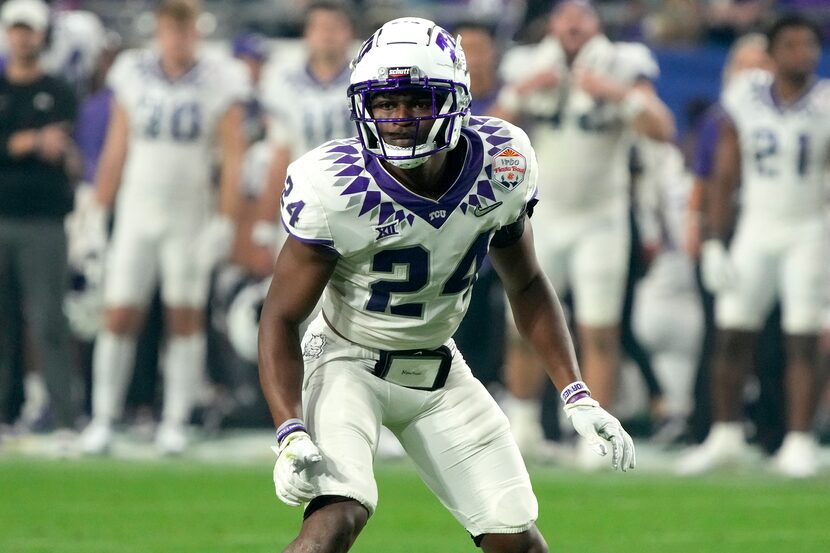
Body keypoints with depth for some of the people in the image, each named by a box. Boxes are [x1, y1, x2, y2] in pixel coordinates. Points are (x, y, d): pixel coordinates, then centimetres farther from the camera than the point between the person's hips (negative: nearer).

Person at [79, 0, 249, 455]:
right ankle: (103, 419, 5)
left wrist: (225, 223, -12)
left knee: (186, 318, 4)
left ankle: (175, 421, 11)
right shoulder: (133, 76, 2)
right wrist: (98, 211, 6)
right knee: (119, 318, -2)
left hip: (190, 218, -1)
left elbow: (233, 157, -5)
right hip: (136, 213, 1)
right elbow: (115, 151, 8)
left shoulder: (219, 82, -4)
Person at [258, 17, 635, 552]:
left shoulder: (500, 164, -13)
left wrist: (577, 396, -4)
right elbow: (282, 317, -19)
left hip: (439, 371, 5)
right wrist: (291, 435, -31)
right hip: (349, 362, -5)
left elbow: (526, 286, 3)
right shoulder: (334, 190, -26)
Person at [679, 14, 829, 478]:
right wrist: (715, 243, 0)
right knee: (733, 337, 2)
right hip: (756, 233, 2)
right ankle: (727, 436, 15)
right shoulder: (745, 100, -1)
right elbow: (725, 178, 4)